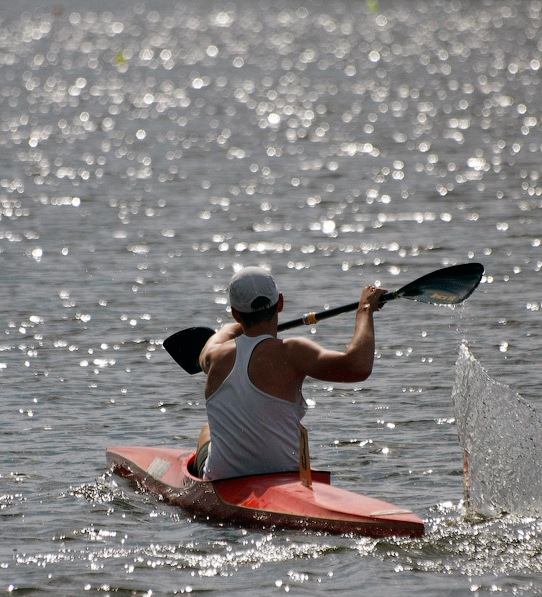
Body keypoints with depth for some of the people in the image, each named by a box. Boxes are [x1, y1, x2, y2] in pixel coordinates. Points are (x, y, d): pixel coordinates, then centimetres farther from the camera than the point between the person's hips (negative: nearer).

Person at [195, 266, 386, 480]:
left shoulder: (216, 357, -3)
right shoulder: (289, 353, -19)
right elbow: (358, 366, -29)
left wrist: (241, 325, 47)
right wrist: (365, 310, -13)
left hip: (220, 479, 3)